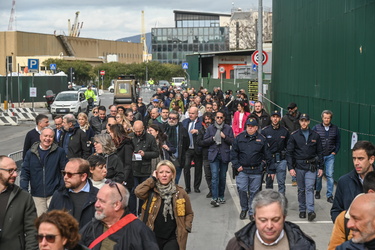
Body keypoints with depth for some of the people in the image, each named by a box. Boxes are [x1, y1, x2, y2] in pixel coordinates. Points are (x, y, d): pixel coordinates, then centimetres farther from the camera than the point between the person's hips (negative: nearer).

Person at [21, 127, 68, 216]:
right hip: (37, 194, 2)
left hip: (54, 194, -2)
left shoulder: (60, 152, -1)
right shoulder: (31, 153, 4)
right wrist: (24, 190, -5)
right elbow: (25, 172, 5)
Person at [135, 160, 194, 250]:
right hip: (153, 237, 1)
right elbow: (138, 192, -23)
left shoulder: (180, 193, 1)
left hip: (172, 239, 0)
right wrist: (152, 179, -10)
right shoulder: (152, 191, -1)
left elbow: (189, 213, 12)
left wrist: (186, 228, -3)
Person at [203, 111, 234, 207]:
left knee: (223, 177, 8)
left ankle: (221, 196, 21)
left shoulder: (228, 128, 8)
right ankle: (214, 198, -15)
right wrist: (213, 138, -9)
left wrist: (224, 137, -13)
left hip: (224, 155, 1)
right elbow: (204, 142, 7)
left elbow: (232, 141, 2)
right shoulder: (210, 128, 10)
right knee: (215, 176, -11)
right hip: (214, 155, -1)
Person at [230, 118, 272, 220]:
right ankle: (244, 209, 17)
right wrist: (236, 165, -3)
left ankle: (252, 212, 16)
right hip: (242, 170, 0)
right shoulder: (239, 138, 4)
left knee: (254, 192, 4)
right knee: (242, 190, -5)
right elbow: (233, 153, 8)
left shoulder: (261, 139, 3)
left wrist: (270, 170, 7)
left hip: (256, 171, 0)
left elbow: (267, 155, 8)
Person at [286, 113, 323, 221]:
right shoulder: (294, 136, 2)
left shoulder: (315, 135, 6)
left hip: (311, 166, 0)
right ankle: (302, 210, 18)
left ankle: (310, 211, -17)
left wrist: (320, 167, 6)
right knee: (301, 189, 8)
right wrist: (290, 167, -7)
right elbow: (289, 152, 1)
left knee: (309, 188, -11)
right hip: (299, 166, 1)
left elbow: (320, 152, 11)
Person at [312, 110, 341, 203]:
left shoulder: (335, 128, 5)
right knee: (318, 174, 6)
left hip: (330, 156, 1)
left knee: (330, 175, -5)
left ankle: (330, 195, 1)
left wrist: (335, 152, 4)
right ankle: (318, 191, 29)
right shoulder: (316, 127, 0)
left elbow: (338, 142, 13)